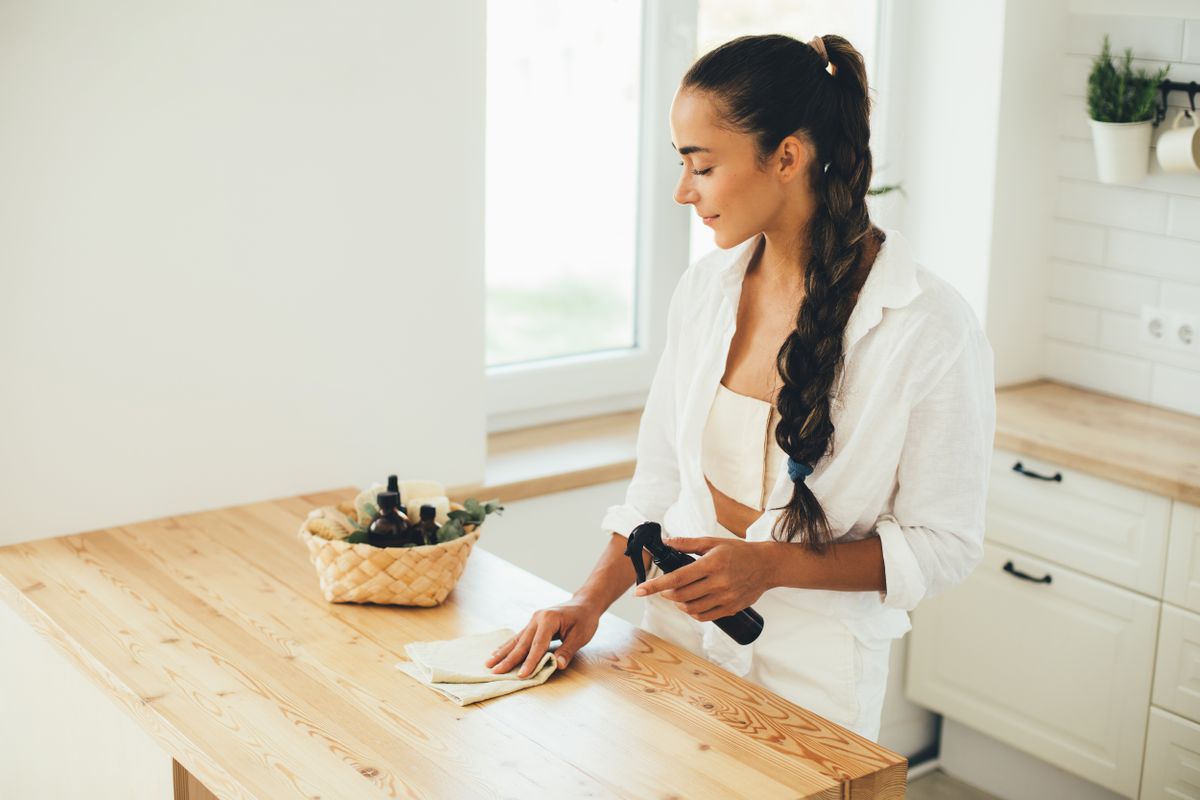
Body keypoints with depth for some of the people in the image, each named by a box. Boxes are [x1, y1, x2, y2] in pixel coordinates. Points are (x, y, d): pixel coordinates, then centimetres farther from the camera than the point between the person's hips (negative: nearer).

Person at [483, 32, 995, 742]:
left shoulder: (934, 329, -18)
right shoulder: (704, 288, -2)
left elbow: (943, 544, -13)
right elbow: (660, 477, 5)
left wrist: (773, 565, -22)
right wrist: (592, 601, -6)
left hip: (811, 671, -5)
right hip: (678, 639, 5)